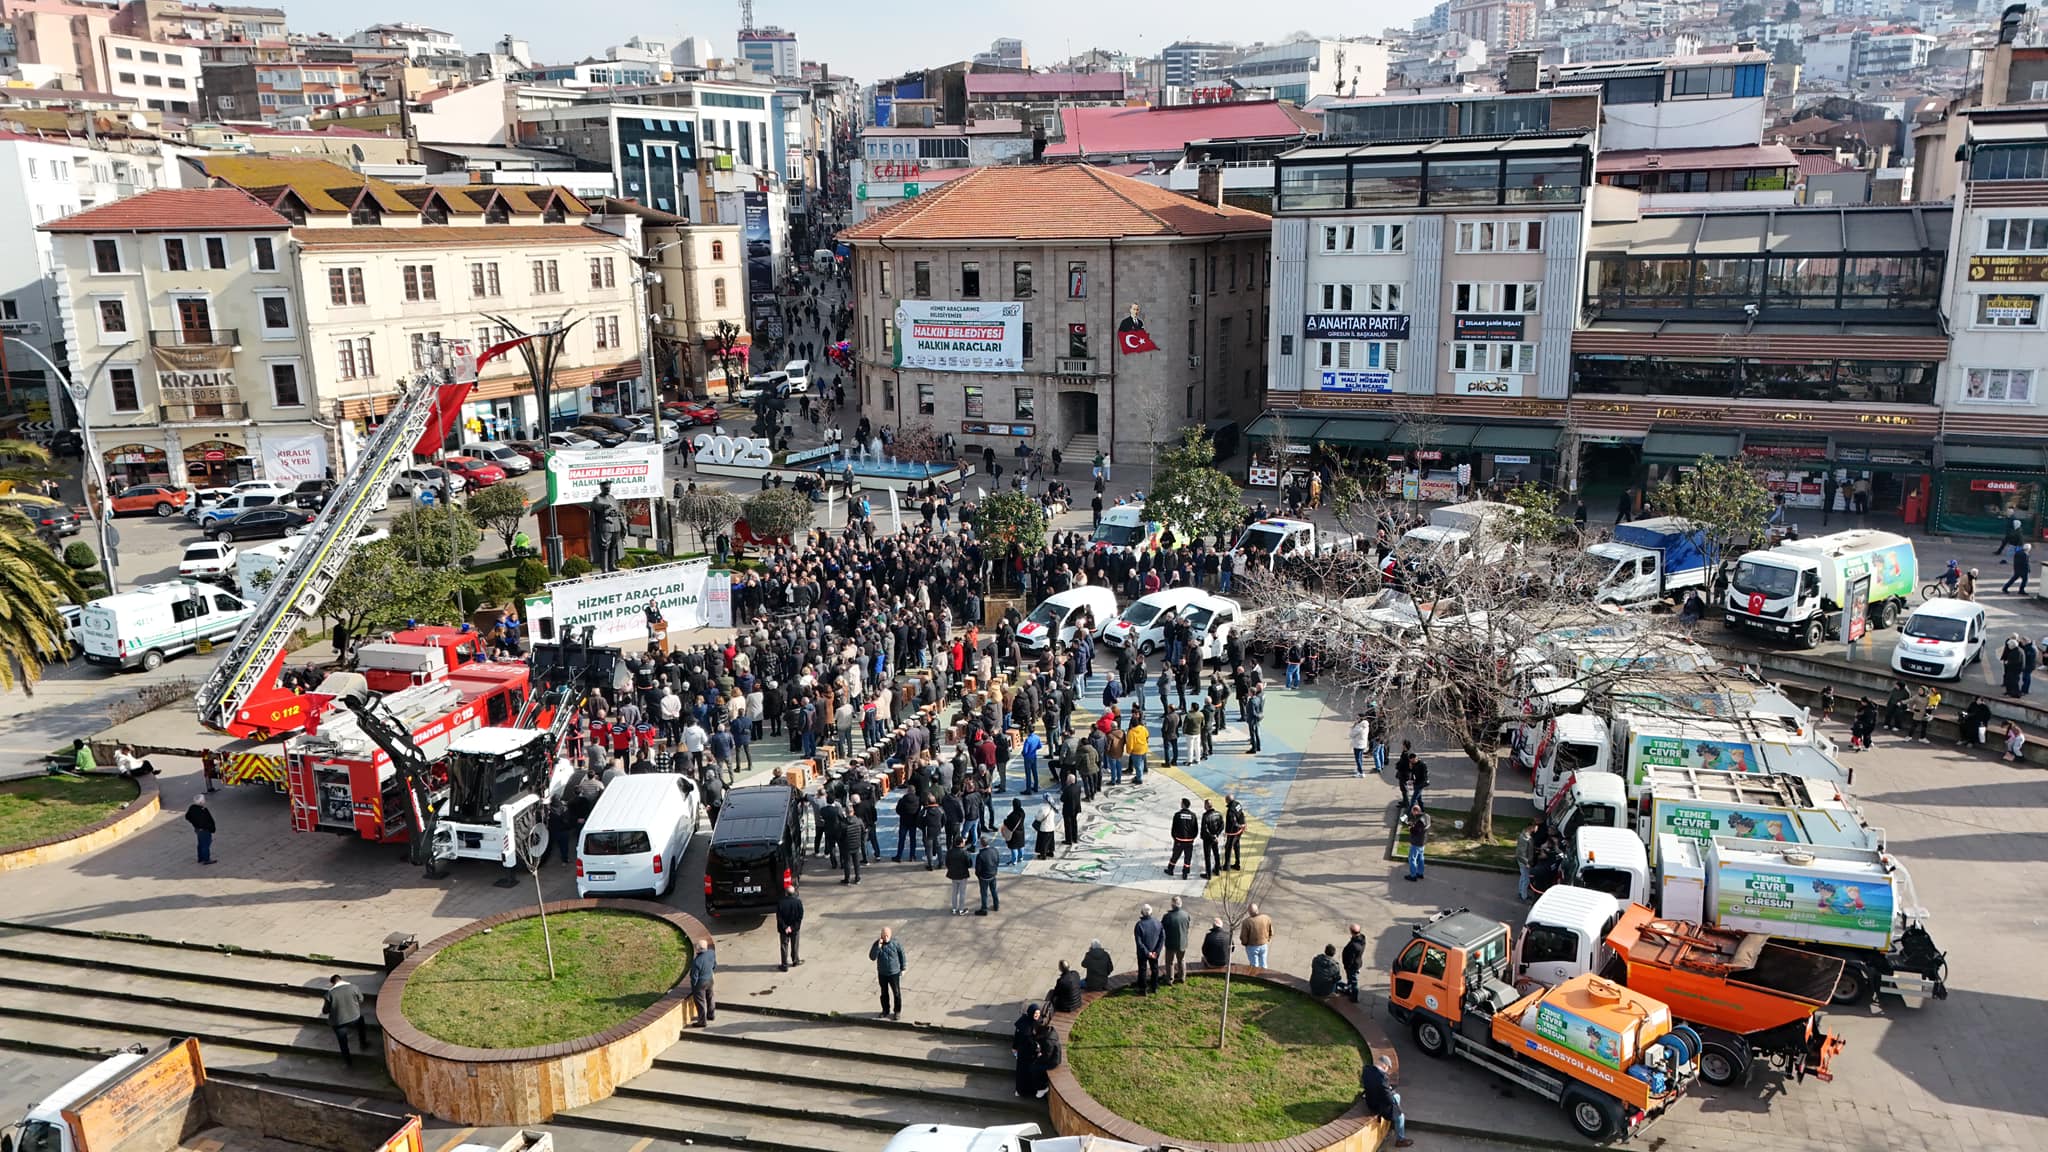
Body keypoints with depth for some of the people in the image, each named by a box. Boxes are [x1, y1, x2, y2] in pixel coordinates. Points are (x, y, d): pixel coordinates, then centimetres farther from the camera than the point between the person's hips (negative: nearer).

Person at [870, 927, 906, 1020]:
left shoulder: (896, 943, -16)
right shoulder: (877, 944, -12)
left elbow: (902, 955, -3)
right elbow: (872, 957, -19)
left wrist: (902, 968, 2)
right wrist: (878, 947, -30)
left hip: (894, 973, -2)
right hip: (882, 974, 2)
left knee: (897, 993, 10)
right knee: (884, 993, 17)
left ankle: (897, 1011, 27)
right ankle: (885, 1010, 36)